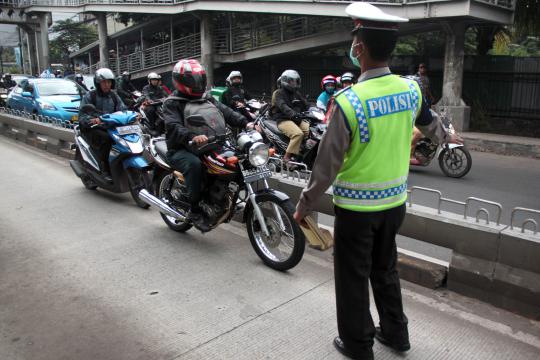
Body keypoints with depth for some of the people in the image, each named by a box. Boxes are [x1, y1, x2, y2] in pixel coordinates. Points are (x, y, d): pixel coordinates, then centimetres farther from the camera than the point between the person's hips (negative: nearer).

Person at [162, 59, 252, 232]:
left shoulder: (208, 100, 19)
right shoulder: (172, 103, 0)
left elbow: (226, 112, 5)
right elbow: (174, 127, -18)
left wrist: (245, 123, -14)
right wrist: (192, 136, -39)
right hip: (181, 150, -6)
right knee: (195, 164, -37)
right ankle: (194, 210, -23)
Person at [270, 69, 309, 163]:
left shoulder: (297, 94, 21)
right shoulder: (279, 93, -2)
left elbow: (306, 105, 16)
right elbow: (283, 106, -21)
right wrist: (293, 114, -38)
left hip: (297, 120, 7)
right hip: (283, 120, -7)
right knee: (298, 133, -33)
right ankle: (287, 157, -28)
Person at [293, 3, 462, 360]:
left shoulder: (348, 101, -22)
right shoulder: (411, 89, -3)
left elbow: (328, 164, -18)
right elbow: (429, 121, 20)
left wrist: (305, 206, -5)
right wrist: (445, 135, 43)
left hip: (356, 206, -6)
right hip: (395, 200, 6)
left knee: (353, 277, 12)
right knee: (385, 269, 24)